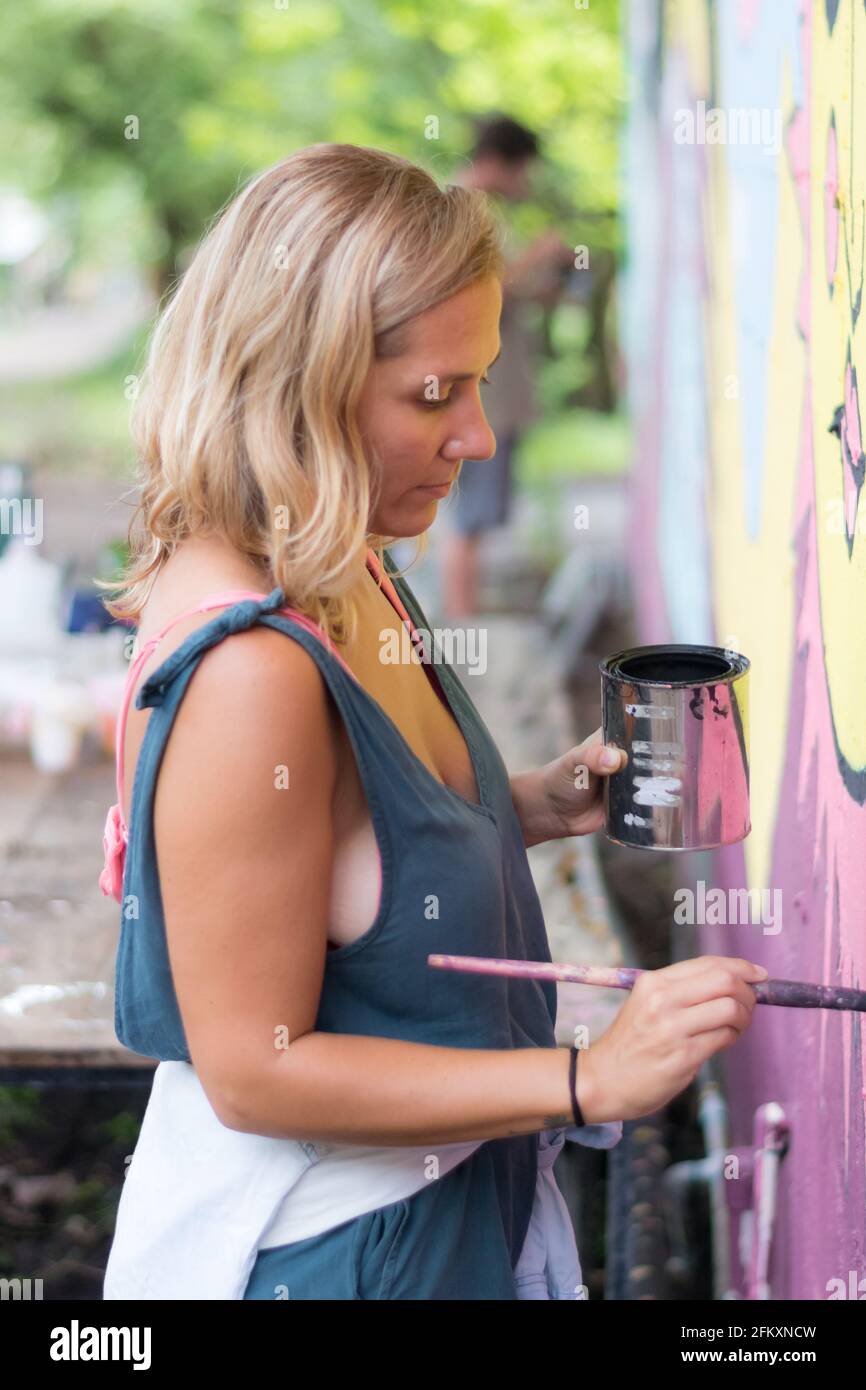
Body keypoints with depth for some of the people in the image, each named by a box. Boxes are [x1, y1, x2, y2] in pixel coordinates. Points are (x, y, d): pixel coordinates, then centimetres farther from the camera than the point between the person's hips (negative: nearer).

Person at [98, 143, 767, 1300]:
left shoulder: (348, 579, -2)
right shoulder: (249, 674, -30)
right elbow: (255, 1069, -26)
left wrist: (536, 804, -2)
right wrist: (591, 1080, -26)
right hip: (327, 1254, -8)